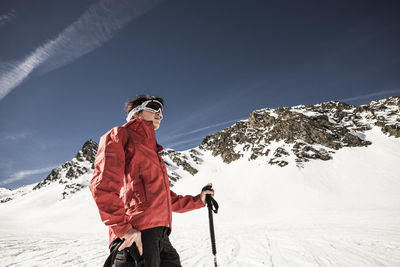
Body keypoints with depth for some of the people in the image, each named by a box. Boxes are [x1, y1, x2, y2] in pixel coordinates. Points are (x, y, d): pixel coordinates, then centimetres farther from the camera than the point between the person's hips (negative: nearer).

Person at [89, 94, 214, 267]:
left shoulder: (154, 152, 28)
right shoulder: (120, 134, 5)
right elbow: (102, 183, -11)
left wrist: (198, 200, 28)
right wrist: (123, 228, -19)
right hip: (136, 237, -8)